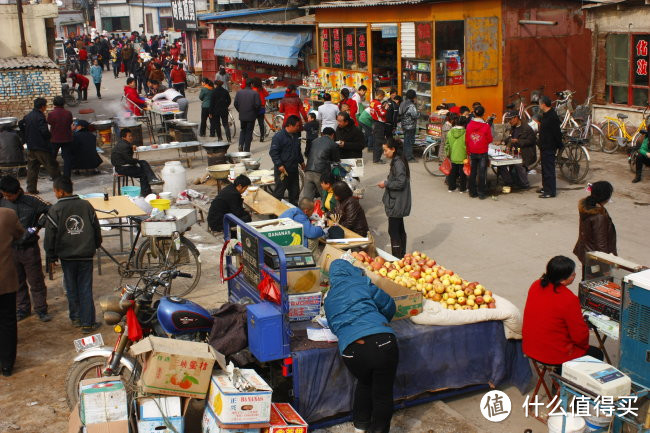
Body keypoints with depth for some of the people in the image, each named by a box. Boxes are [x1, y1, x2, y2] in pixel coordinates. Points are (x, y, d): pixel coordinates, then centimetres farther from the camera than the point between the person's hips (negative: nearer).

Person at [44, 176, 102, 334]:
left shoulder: (55, 210, -9)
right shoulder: (86, 206, 0)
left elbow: (50, 236, -5)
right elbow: (97, 229, 9)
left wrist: (51, 255, 8)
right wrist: (95, 246, 24)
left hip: (67, 256, -1)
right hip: (86, 255, 1)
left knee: (71, 288, 14)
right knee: (86, 289, 3)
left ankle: (76, 318, 25)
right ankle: (87, 323, 3)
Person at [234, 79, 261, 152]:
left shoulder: (239, 92, -2)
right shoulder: (255, 93, -13)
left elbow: (235, 103, -1)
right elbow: (258, 105, -15)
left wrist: (240, 111, 14)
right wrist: (256, 113, 3)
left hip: (242, 116, 3)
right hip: (251, 116, -3)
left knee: (242, 130, 20)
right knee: (249, 132, 7)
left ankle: (241, 145, 2)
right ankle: (246, 149, 7)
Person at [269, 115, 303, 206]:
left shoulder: (295, 136, 11)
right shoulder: (278, 136, -15)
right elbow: (273, 152, -17)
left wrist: (301, 161, 26)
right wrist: (279, 165, -22)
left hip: (294, 169, 8)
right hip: (282, 170, -8)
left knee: (295, 191, 15)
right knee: (279, 192, -3)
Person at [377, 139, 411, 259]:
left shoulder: (398, 163, -20)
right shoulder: (397, 161, 11)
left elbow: (400, 183, -24)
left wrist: (386, 184, -15)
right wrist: (387, 183, 8)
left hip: (397, 203, -11)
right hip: (398, 204, 11)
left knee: (393, 231, -7)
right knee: (399, 229, 18)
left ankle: (397, 258, -3)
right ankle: (401, 255, 28)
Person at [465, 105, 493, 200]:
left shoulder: (469, 125, -4)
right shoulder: (486, 126, -12)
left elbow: (466, 140, 2)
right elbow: (490, 140, -4)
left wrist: (468, 152, 11)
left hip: (472, 153, 3)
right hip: (482, 153, -3)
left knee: (472, 172, 11)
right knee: (482, 173, 3)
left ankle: (472, 192, 16)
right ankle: (481, 193, 7)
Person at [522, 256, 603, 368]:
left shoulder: (536, 286, -5)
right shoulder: (569, 300, -26)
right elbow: (580, 335, -17)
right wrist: (584, 345, 5)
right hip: (554, 355, -7)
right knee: (597, 354, 17)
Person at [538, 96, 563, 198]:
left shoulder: (552, 116, -20)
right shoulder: (546, 115, 12)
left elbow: (557, 133, -19)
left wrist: (559, 146, -16)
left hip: (549, 148, -10)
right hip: (545, 147, 10)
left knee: (549, 169, -7)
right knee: (545, 168, 18)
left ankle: (550, 192, -3)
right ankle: (545, 188, 29)